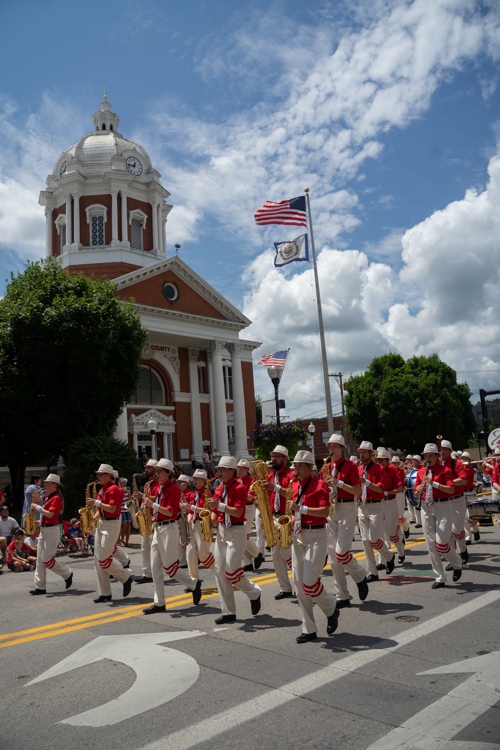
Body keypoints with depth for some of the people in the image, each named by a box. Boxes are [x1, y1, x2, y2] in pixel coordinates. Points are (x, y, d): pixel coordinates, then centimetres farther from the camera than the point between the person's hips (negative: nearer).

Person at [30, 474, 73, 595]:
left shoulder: (56, 498, -14)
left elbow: (50, 514, -24)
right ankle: (40, 586, 10)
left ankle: (67, 574, 11)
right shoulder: (48, 497, 15)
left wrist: (37, 507, -17)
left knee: (47, 560, -7)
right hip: (43, 529, 10)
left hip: (52, 530, -10)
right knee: (40, 559, 6)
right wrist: (39, 521, 5)